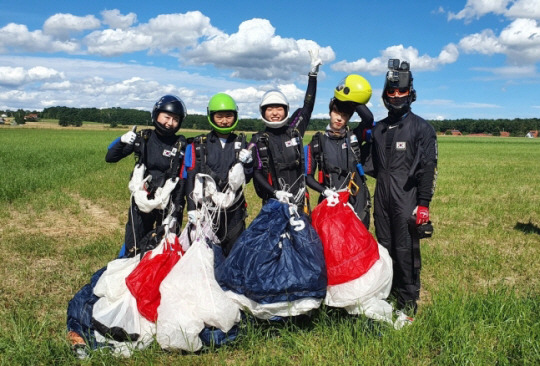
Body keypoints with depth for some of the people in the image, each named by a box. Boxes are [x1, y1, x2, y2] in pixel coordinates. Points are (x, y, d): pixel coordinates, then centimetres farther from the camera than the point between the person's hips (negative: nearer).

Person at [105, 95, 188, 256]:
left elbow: (184, 179, -2)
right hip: (141, 202, 1)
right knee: (134, 249, 7)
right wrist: (122, 141, -17)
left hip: (168, 205, -1)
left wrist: (177, 209, -7)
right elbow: (110, 158, 3)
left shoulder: (181, 145, -2)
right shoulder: (143, 138, 0)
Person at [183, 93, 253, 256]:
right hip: (206, 209, -2)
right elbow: (190, 178, 0)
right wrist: (192, 208, -7)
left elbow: (247, 179, 12)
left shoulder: (242, 144, 10)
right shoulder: (198, 145, 2)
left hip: (234, 211, 2)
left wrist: (248, 163, -7)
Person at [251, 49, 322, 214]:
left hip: (298, 200, 2)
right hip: (273, 202, -2)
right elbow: (256, 173, -2)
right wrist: (275, 193, -16)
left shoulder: (294, 129, 8)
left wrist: (313, 74, 4)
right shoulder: (258, 140, 3)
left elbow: (308, 106, 7)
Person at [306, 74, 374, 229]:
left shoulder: (354, 137, 8)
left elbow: (369, 119, -13)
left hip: (358, 202, 1)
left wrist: (354, 101, -13)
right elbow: (308, 176, 5)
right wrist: (324, 191, -11)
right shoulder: (317, 142, 7)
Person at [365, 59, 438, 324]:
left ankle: (408, 306, 5)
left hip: (406, 200, -5)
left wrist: (424, 204, -12)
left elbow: (428, 168, -6)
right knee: (385, 248, 11)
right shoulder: (378, 129, 17)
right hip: (382, 199, 6)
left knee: (406, 251, -5)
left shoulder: (421, 128, 0)